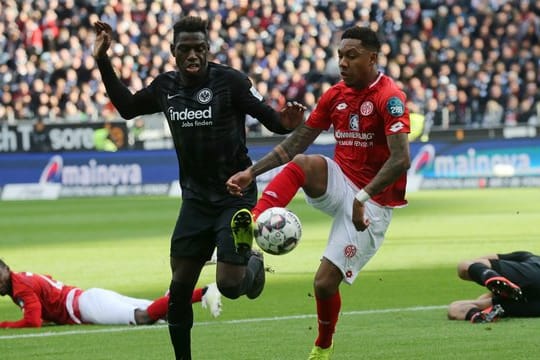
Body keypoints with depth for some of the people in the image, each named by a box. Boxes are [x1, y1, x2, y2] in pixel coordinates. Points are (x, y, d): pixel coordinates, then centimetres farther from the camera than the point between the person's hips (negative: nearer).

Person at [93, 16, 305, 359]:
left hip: (235, 195, -5)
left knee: (229, 285, -12)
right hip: (196, 198, 5)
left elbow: (268, 117, -12)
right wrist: (103, 61, 12)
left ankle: (254, 263, 24)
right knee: (180, 287, 1)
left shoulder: (229, 80, -13)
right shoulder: (165, 86, 2)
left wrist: (286, 123, -35)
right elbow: (127, 106, 19)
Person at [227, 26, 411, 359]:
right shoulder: (335, 96, 5)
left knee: (326, 283, -7)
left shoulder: (389, 97, -16)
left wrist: (363, 198, -33)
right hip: (339, 184, 5)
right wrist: (251, 172, -4)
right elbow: (295, 144, 8)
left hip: (373, 201, -5)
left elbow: (401, 159, -26)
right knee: (302, 164, -28)